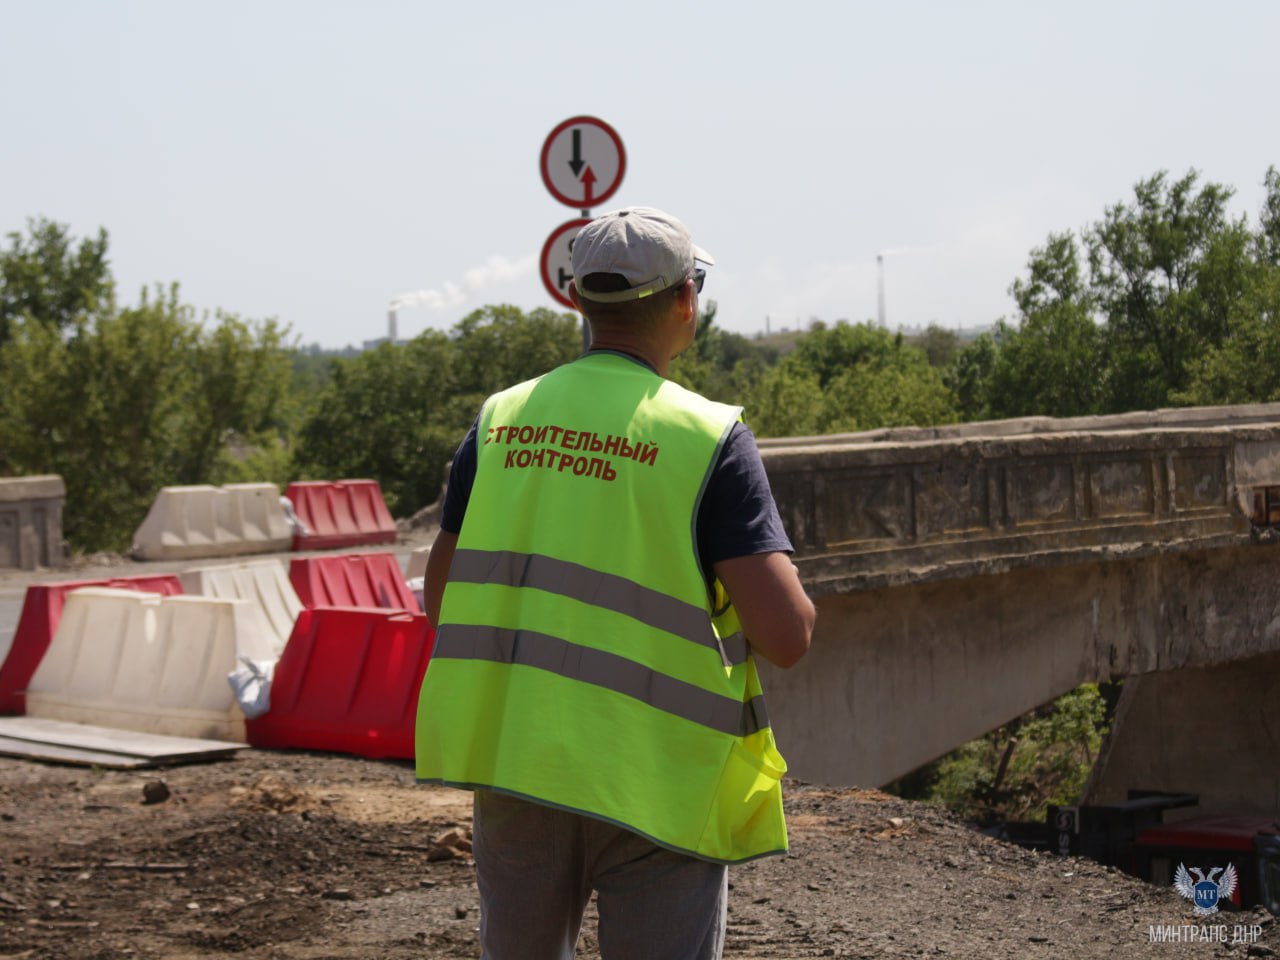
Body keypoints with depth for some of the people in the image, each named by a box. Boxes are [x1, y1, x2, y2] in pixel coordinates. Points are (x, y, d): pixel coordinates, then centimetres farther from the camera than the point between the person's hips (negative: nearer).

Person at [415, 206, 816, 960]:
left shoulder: (501, 420, 3)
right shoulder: (708, 438, -11)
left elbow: (442, 600, 9)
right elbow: (786, 635, -16)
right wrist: (789, 593, 7)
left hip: (512, 755, 5)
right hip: (653, 779, -5)